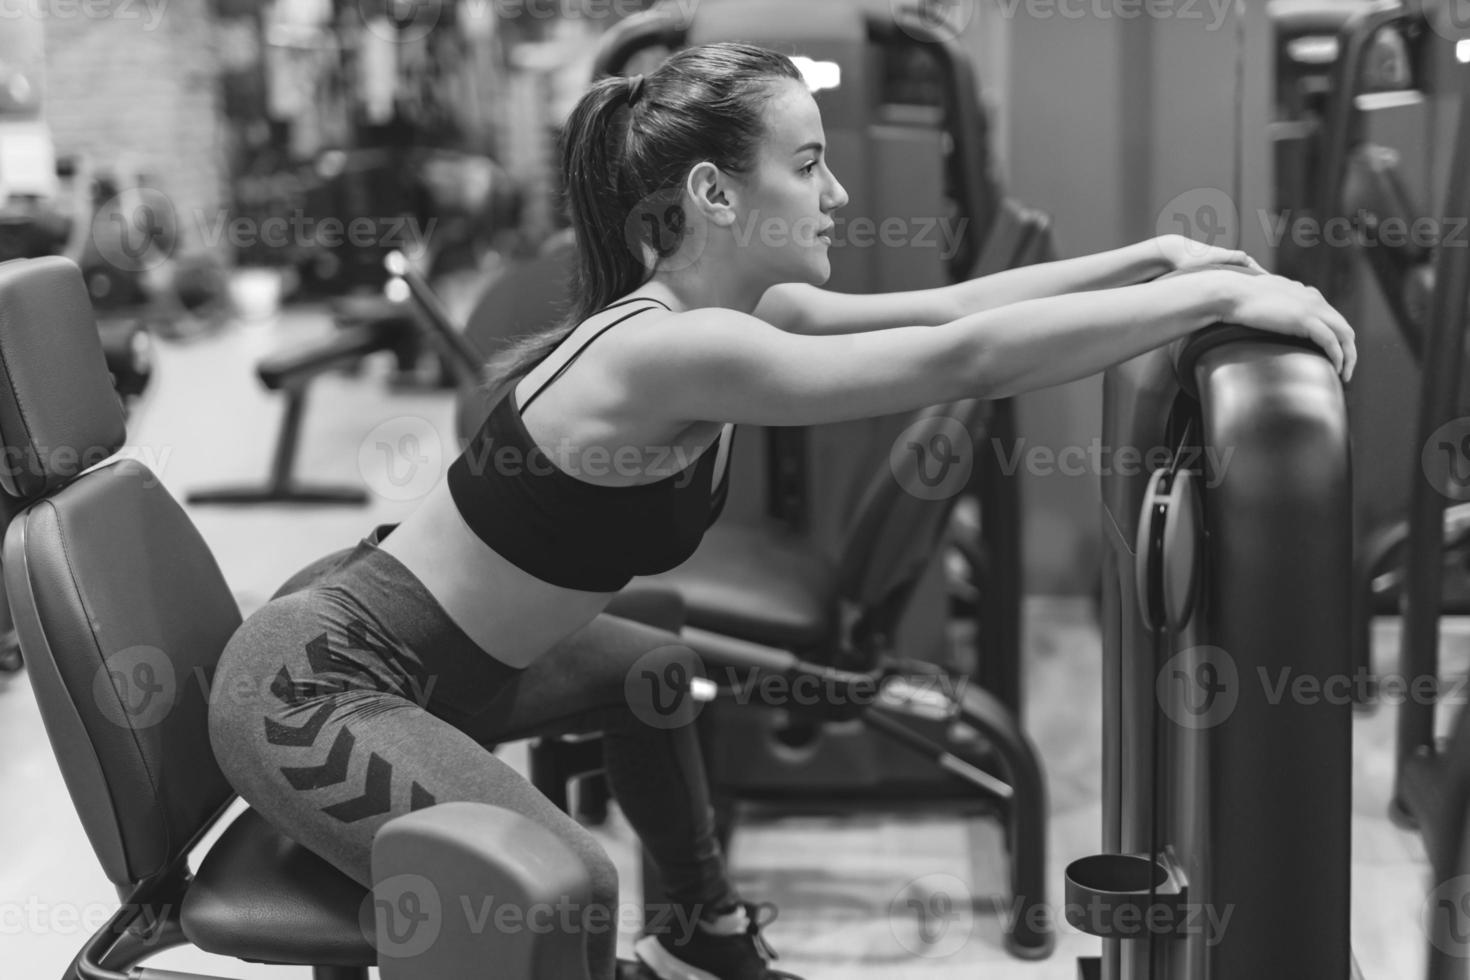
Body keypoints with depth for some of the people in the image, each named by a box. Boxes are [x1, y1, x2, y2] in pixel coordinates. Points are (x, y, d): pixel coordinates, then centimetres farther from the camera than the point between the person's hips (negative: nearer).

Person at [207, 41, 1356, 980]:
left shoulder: (711, 307, 0)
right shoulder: (676, 351, -29)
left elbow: (943, 307, 4)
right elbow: (969, 355, -33)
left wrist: (1157, 254, 1)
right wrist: (1221, 296, -27)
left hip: (434, 653, 10)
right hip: (313, 686, -10)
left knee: (654, 672, 26)